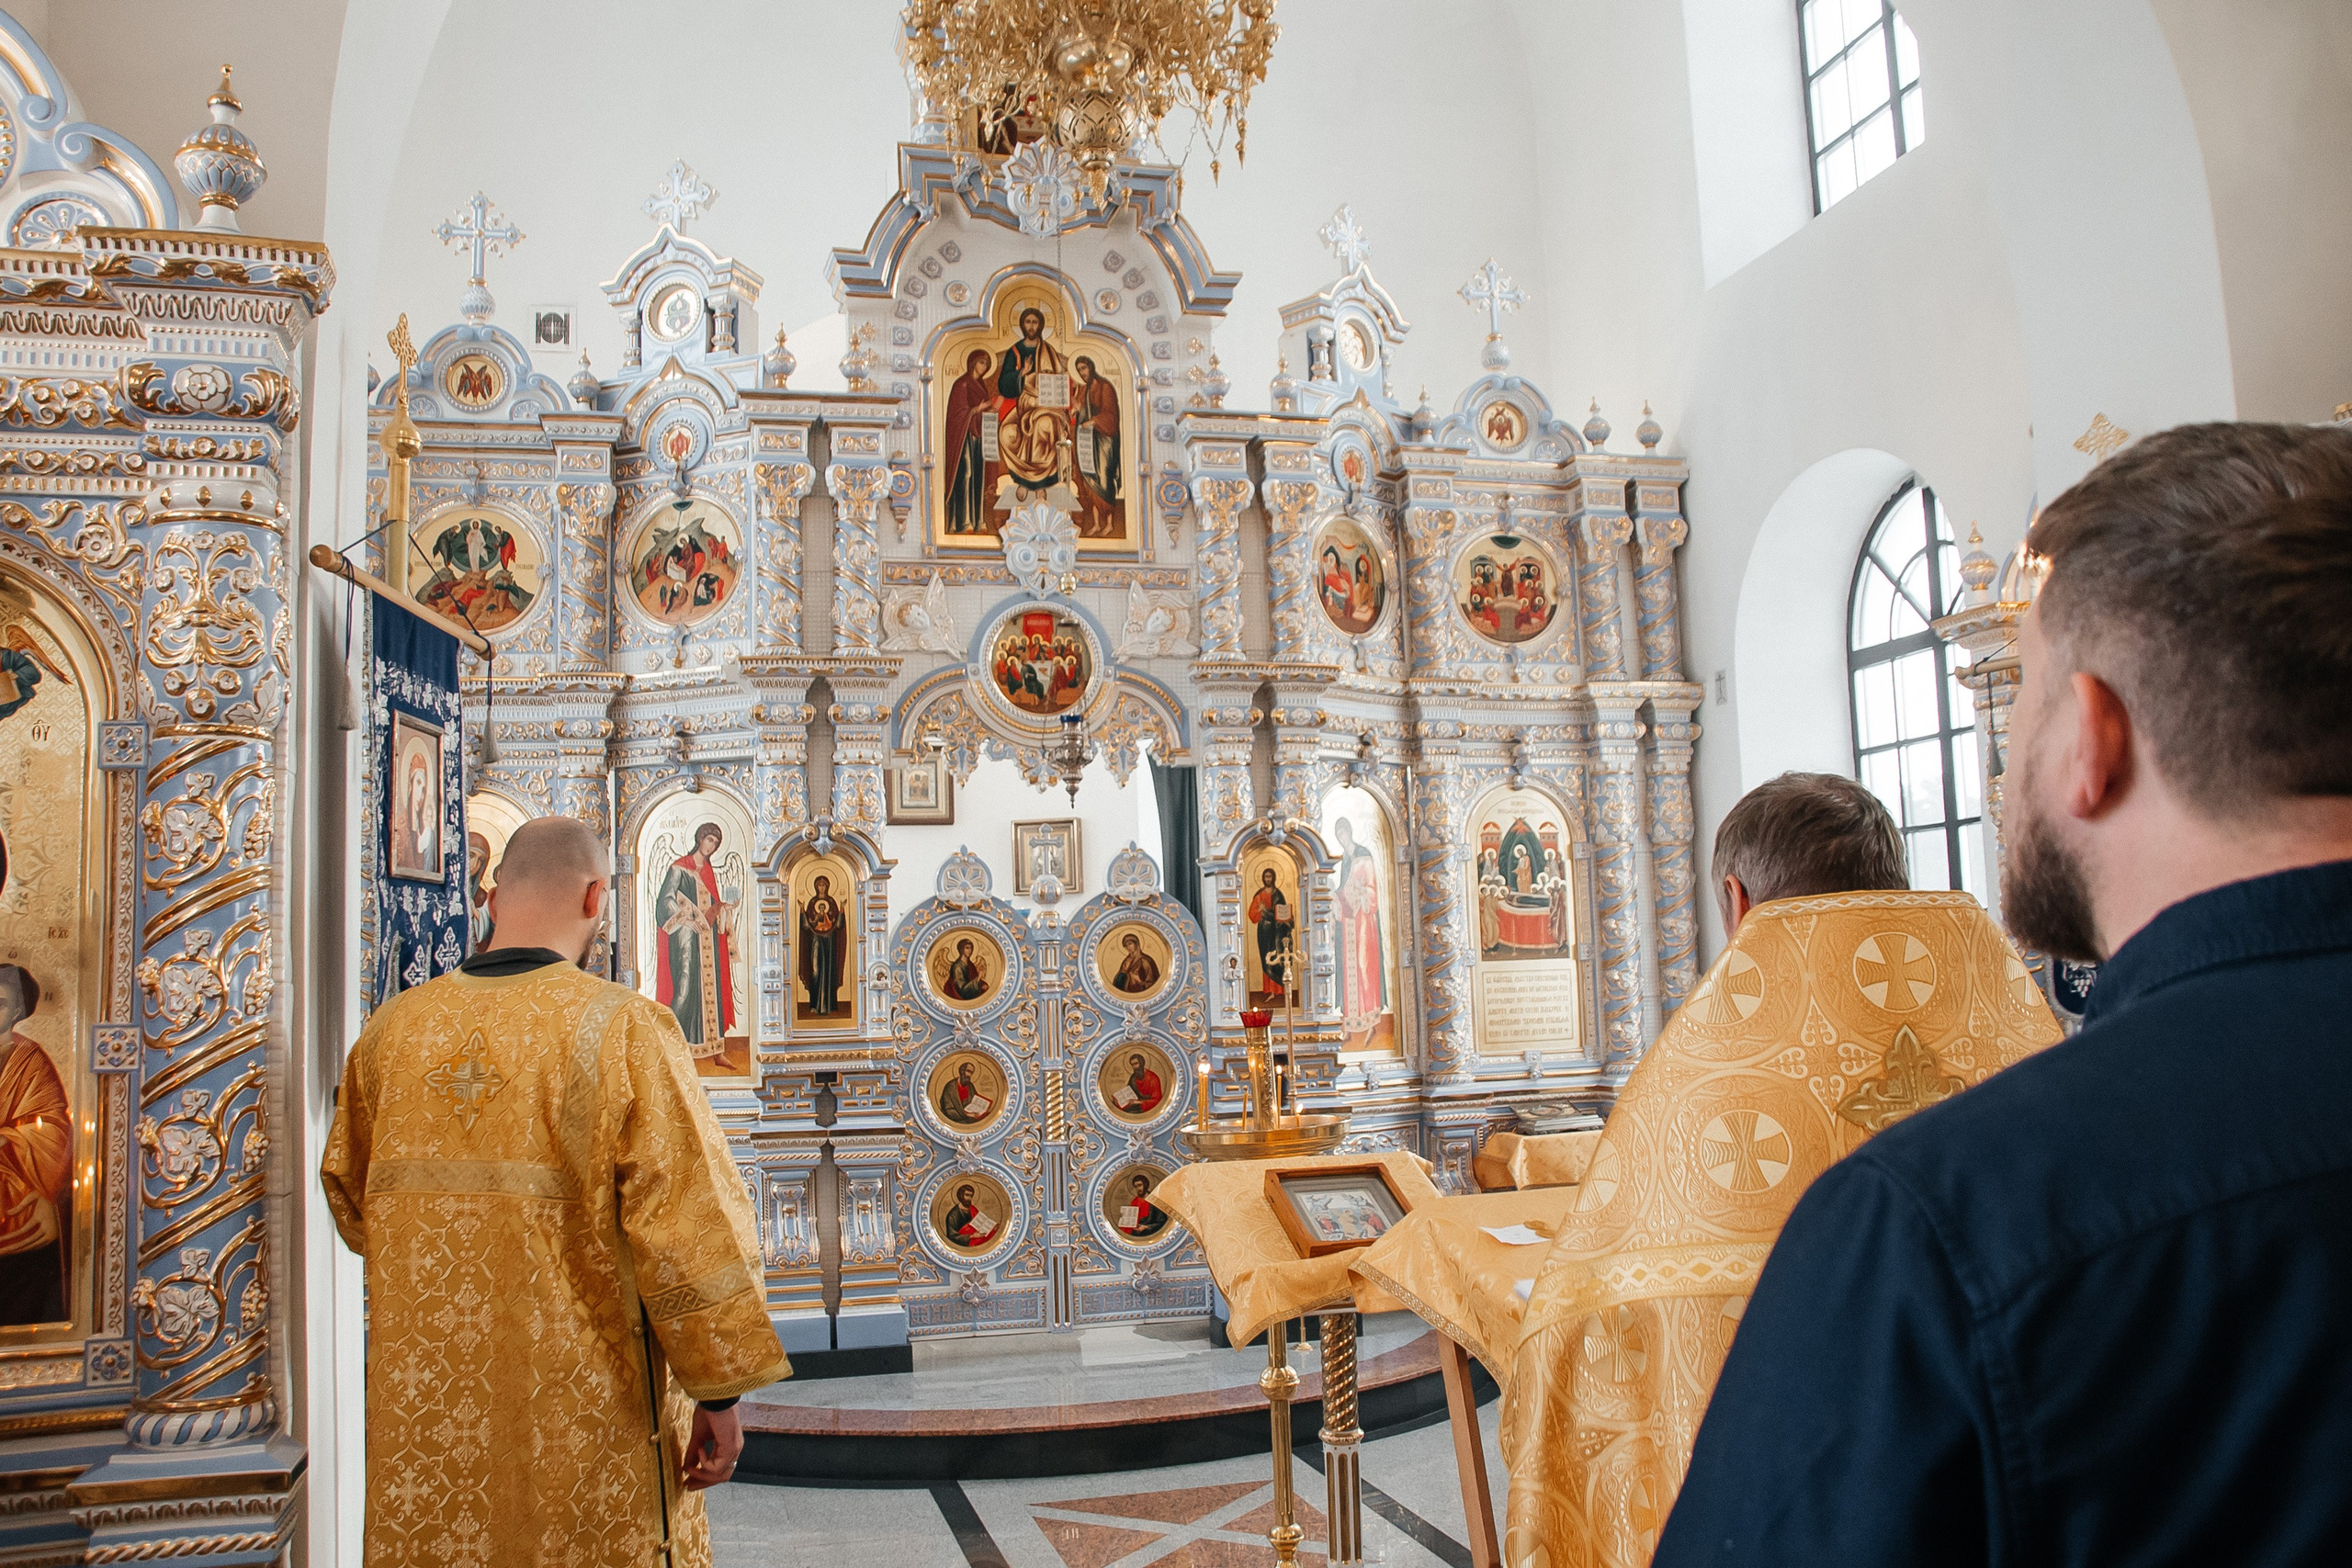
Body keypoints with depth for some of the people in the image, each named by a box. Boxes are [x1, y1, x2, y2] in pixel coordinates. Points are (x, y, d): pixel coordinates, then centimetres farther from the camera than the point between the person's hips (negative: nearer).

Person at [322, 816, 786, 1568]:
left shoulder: (391, 1031, -1)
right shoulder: (624, 1028, -16)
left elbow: (348, 1197, 12)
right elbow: (691, 1221, -18)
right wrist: (720, 1392, -9)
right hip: (583, 1424, -4)